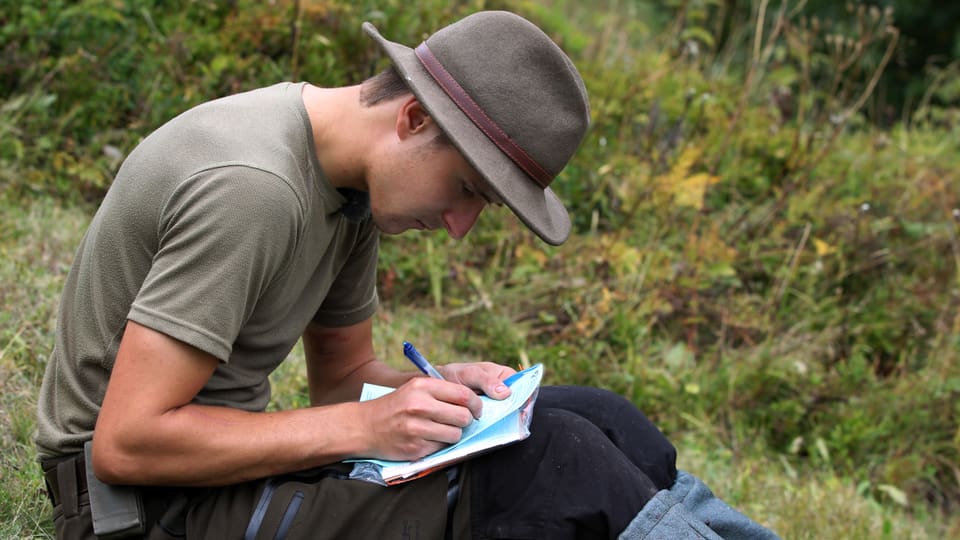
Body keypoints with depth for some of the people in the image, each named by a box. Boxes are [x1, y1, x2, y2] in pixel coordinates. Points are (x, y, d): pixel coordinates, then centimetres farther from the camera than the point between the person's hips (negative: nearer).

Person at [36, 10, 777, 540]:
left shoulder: (352, 176, 3)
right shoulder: (251, 187, -25)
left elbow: (345, 375, 13)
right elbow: (126, 442, -25)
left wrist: (439, 392, -9)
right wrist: (363, 427, -24)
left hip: (226, 456, 8)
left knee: (592, 419, -4)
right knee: (549, 462, -23)